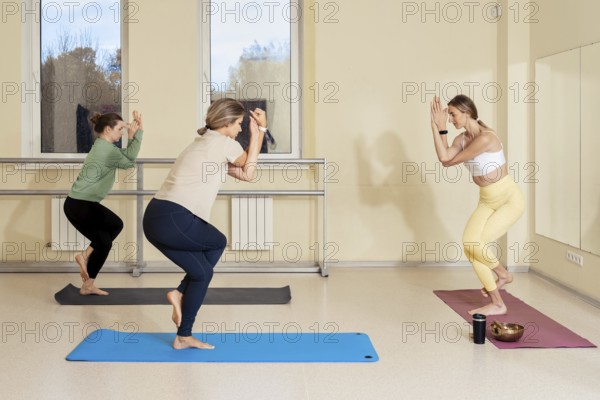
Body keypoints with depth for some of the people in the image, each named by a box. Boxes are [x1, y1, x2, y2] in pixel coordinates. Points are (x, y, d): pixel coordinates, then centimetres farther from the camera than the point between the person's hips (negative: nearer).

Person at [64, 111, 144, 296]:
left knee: (103, 242, 15)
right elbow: (129, 161, -5)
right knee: (116, 225, 7)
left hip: (74, 204, 9)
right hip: (83, 205, -9)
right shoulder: (107, 149, -12)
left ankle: (88, 286, 16)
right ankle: (86, 255, 5)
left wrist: (131, 136, 8)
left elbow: (124, 158, 16)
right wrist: (137, 133, -5)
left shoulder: (101, 146, 18)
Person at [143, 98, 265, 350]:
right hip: (173, 219, -9)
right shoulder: (224, 143, -2)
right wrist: (257, 132, 20)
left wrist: (257, 132, 25)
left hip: (155, 218, 9)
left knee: (202, 271, 19)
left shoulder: (206, 143, 26)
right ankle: (181, 293, 7)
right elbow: (249, 168, 14)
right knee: (217, 244, 18)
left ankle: (184, 337, 17)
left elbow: (245, 175, 25)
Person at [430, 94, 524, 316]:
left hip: (509, 199, -8)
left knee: (475, 244, -18)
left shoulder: (485, 137, -25)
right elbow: (444, 158, -18)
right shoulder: (461, 139, 1)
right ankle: (497, 304, 3)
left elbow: (452, 159, -18)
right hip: (487, 201, 8)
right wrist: (438, 128, -18)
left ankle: (503, 274, 15)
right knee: (469, 246, -8)